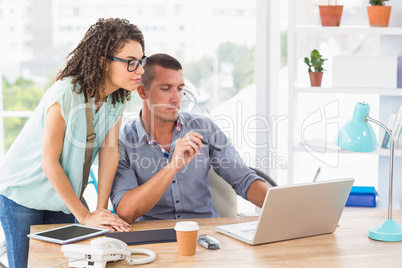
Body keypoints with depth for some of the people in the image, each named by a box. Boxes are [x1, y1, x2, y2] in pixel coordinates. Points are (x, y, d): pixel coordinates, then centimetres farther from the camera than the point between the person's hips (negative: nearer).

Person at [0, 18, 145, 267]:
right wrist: (85, 216, -21)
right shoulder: (65, 94, -28)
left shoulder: (118, 97, -7)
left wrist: (101, 209, -13)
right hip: (23, 191, -6)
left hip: (63, 196, 6)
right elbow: (49, 161, -24)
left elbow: (109, 150, -7)